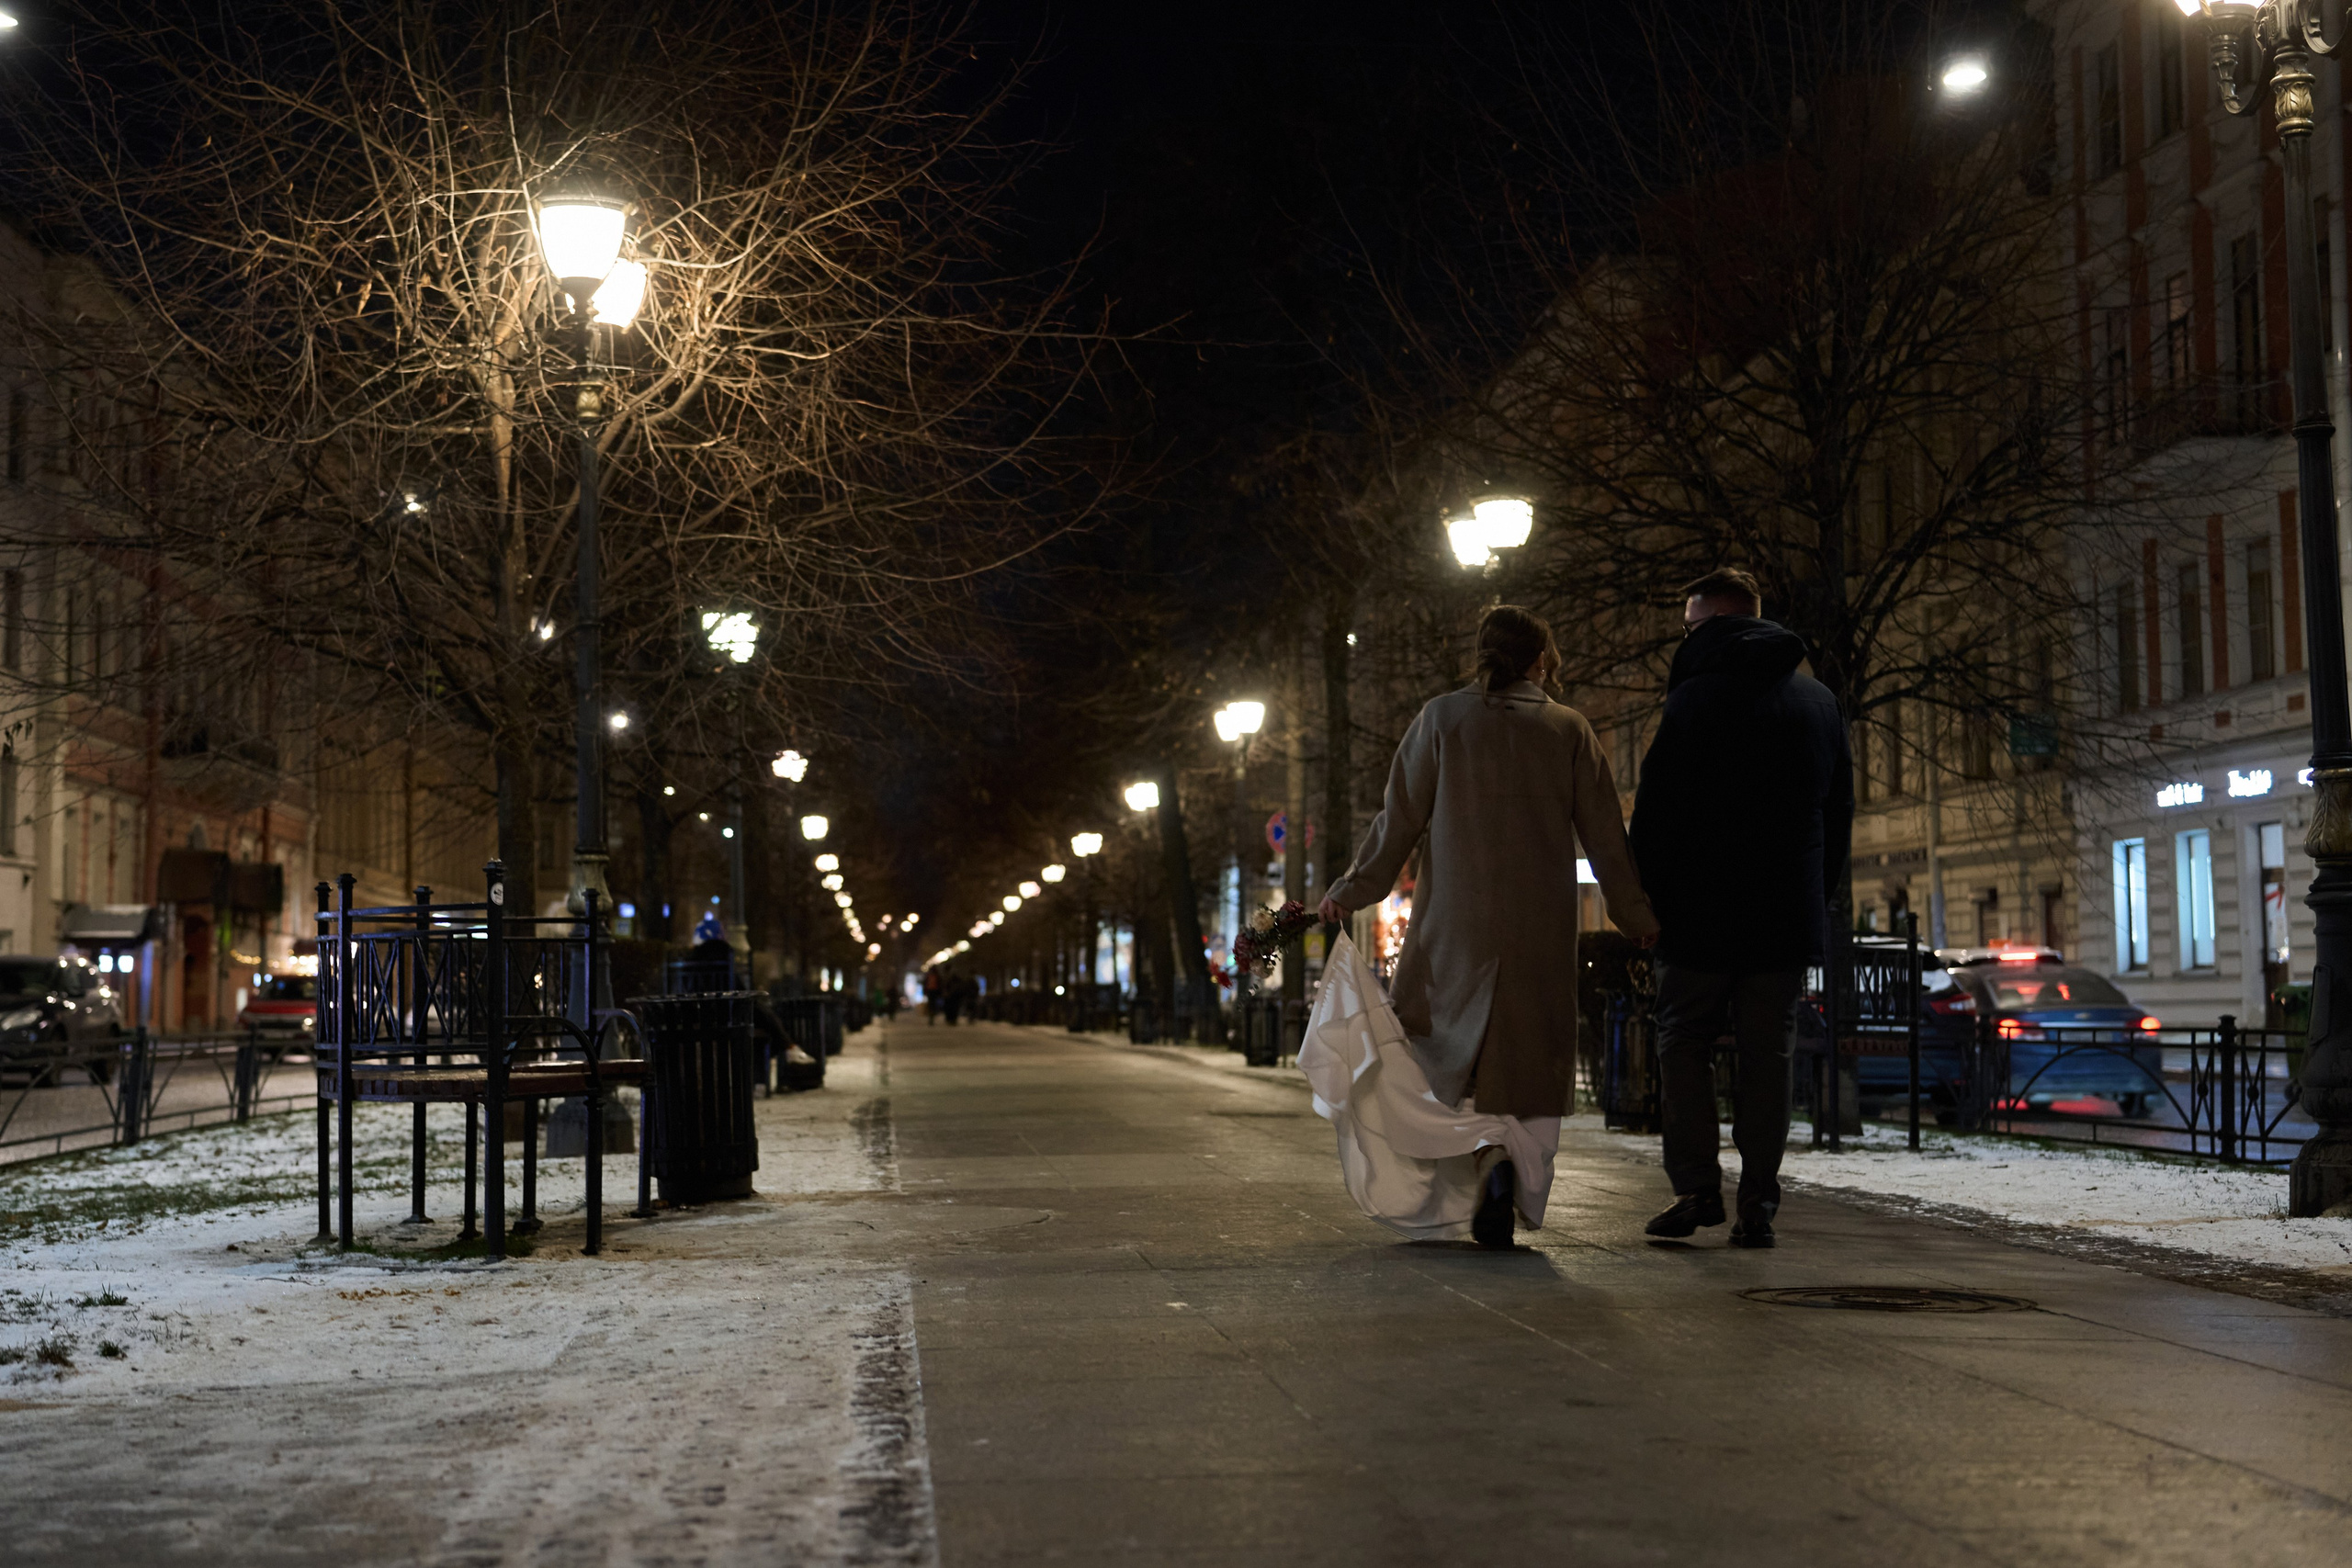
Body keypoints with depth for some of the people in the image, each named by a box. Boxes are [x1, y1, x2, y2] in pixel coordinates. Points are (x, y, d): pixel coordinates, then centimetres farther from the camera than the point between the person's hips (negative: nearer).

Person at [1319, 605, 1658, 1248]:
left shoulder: (1442, 718, 1)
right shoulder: (1568, 728, 4)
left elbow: (1399, 819, 1)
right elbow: (1604, 834, 5)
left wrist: (1350, 892, 10)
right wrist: (1635, 917, 15)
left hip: (1457, 919, -1)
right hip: (1542, 928, 1)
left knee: (1430, 1039, 8)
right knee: (1527, 1054, 8)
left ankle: (1490, 1155, -12)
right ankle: (1518, 1195, -2)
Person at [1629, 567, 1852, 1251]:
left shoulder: (1696, 699, -8)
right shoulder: (1819, 701, 11)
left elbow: (1655, 815, -10)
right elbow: (1841, 816, 15)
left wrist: (1649, 904, -2)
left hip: (1704, 912, -4)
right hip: (1789, 916, 4)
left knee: (1684, 1044, 7)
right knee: (1767, 1054, 6)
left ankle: (1698, 1187, -2)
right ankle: (1758, 1205, 3)